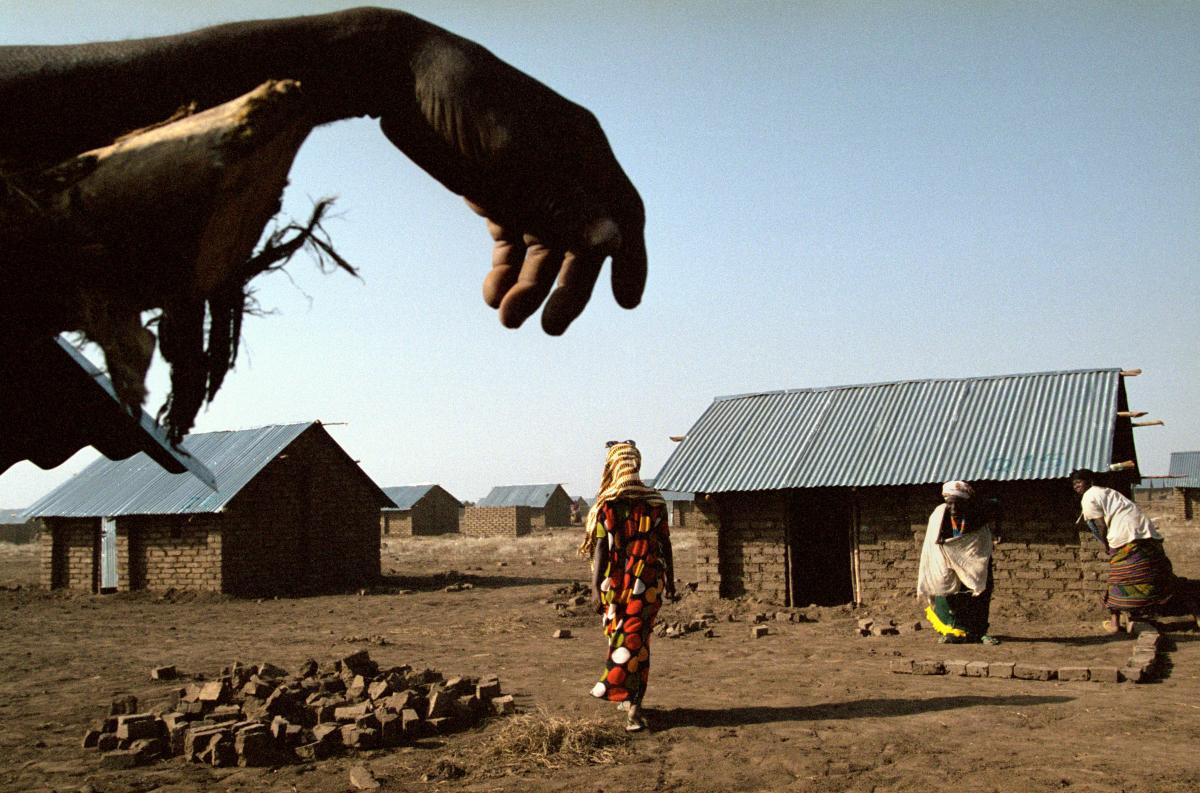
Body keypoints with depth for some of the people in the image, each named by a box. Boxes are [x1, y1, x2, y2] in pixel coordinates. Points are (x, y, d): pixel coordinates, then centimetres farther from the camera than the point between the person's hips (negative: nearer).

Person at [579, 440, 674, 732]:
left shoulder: (607, 503, -8)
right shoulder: (655, 501, 1)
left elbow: (601, 547, -11)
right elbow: (665, 544, 5)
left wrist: (595, 588, -9)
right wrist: (670, 580, 14)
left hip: (617, 584, -2)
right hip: (648, 584, 2)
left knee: (618, 636, 13)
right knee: (637, 642, 7)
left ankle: (628, 699, 18)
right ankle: (633, 704, 4)